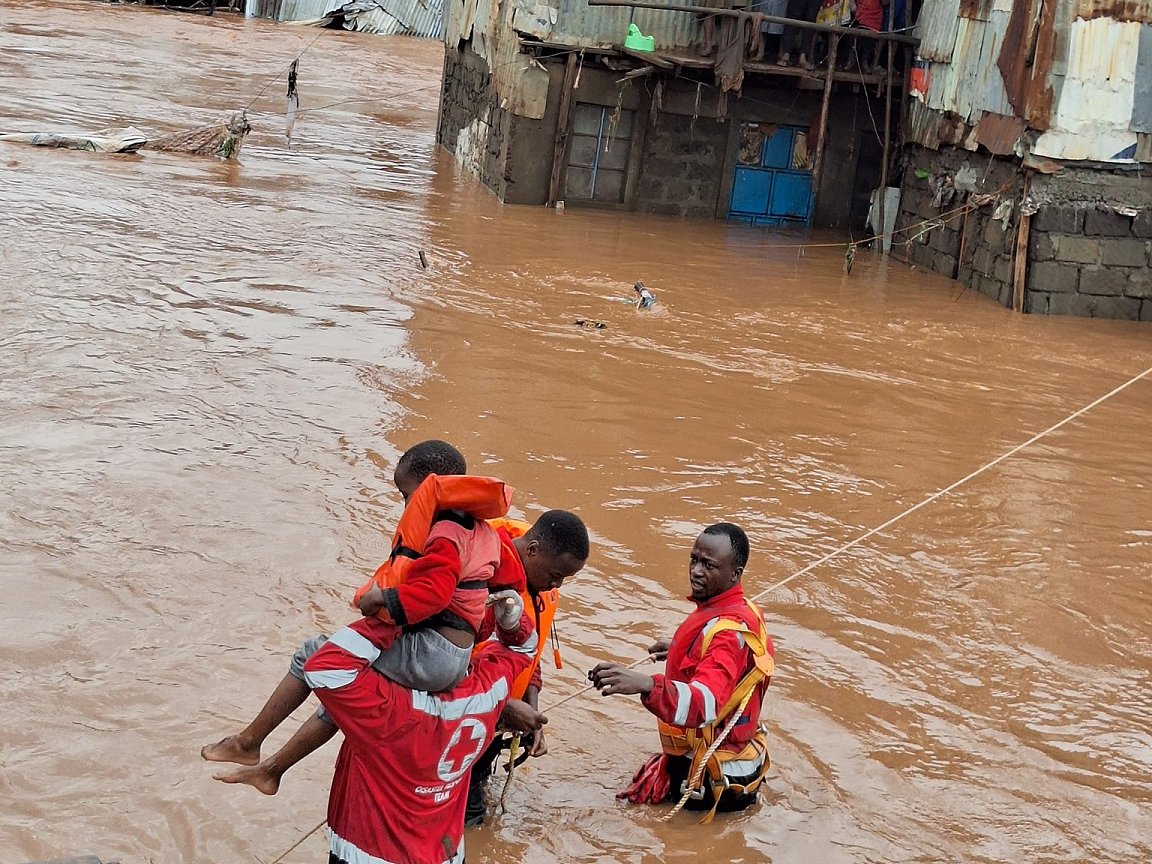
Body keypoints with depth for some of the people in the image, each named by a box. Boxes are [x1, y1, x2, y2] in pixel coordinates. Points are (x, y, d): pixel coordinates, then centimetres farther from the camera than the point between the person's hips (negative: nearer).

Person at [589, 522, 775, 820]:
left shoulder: (729, 631, -29)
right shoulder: (744, 611, 2)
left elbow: (705, 703, -46)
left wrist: (646, 685, -61)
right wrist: (681, 649, 25)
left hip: (707, 775, -10)